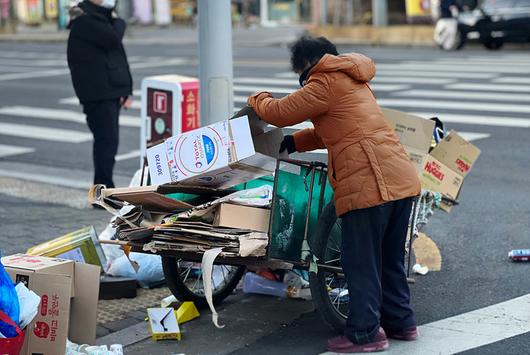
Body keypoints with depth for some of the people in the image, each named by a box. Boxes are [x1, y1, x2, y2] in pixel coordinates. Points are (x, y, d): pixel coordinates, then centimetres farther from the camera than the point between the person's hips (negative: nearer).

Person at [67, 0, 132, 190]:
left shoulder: (104, 16, 19)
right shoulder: (85, 19, -11)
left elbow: (118, 52, 20)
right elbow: (113, 39, -24)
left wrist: (126, 89, 13)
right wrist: (119, 22, -2)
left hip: (111, 91, 9)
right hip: (98, 93, -9)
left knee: (109, 140, 12)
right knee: (107, 140, -12)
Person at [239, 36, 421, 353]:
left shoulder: (326, 82, -4)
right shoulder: (353, 81, 25)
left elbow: (279, 113, -2)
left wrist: (257, 101, 18)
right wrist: (295, 142, 28)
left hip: (368, 184, -9)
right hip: (402, 180, 9)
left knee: (361, 263, 1)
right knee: (390, 259, 20)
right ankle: (400, 321, 29)